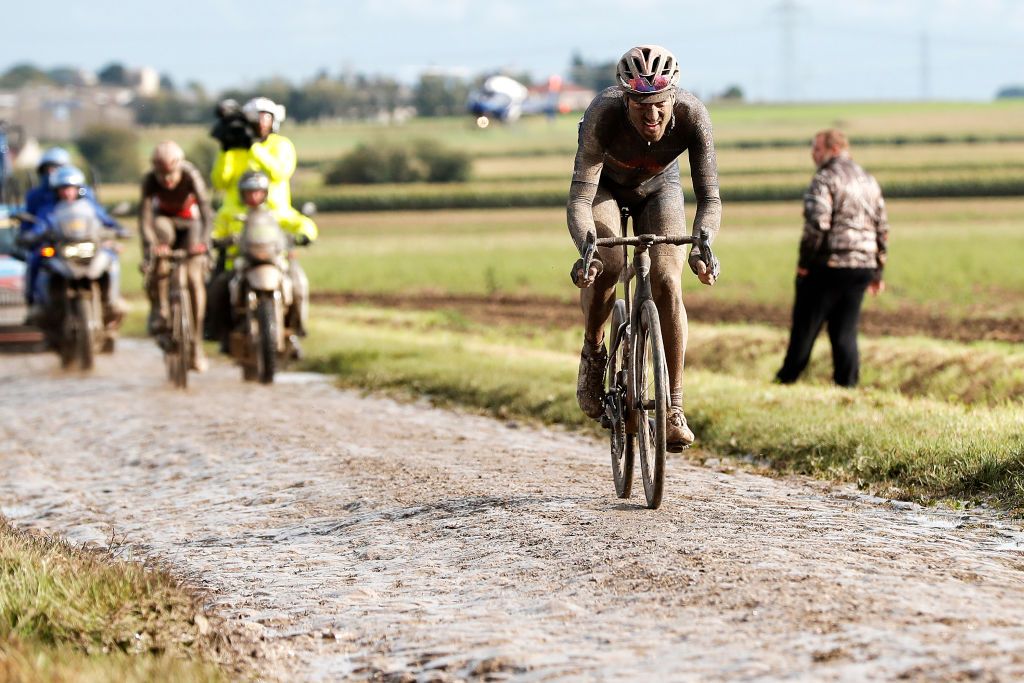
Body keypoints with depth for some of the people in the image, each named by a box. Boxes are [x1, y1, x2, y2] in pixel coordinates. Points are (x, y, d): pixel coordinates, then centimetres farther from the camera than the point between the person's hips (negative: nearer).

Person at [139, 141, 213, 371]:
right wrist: (150, 244, -52)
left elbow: (206, 211, -39)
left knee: (195, 278, -13)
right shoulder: (150, 180, -28)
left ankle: (195, 342, -5)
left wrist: (203, 241, -55)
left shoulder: (191, 176, -31)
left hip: (189, 222, -1)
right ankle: (158, 310, -15)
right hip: (163, 219, 1)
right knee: (159, 256, -33)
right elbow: (144, 216, -35)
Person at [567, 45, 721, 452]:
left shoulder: (692, 116, -35)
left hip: (658, 187, 1)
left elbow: (709, 197, -33)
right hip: (605, 184, -1)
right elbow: (580, 198, -41)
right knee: (607, 265, -28)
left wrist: (701, 247, -52)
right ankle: (593, 351, 1)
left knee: (667, 282, -18)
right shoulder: (604, 114, -39)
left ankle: (674, 408, -12)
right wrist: (586, 252, -59)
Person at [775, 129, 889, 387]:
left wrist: (804, 262, -13)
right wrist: (877, 271, 19)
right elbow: (882, 228, 15)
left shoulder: (825, 179, -9)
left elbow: (817, 223, -20)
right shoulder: (869, 181, 15)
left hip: (828, 266, -6)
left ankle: (787, 380, 9)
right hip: (861, 267, 7)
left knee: (805, 327, 3)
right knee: (845, 332, 9)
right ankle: (847, 384, 5)